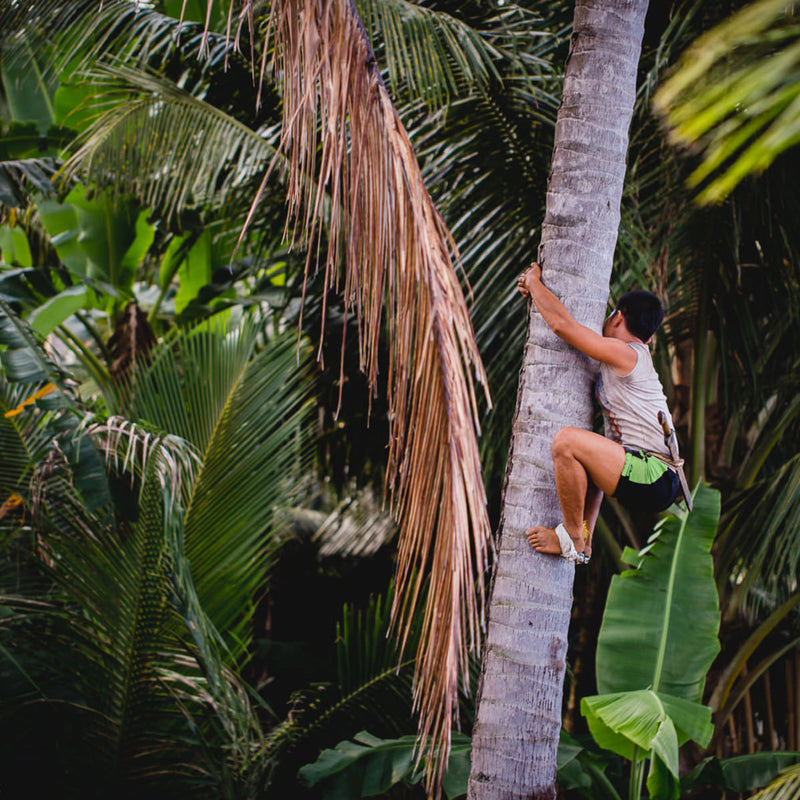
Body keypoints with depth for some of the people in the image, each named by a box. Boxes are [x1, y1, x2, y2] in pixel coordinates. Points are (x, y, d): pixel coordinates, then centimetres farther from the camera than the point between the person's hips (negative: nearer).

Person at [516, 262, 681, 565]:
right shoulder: (636, 355, 21)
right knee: (589, 459, 37)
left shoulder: (623, 353, -8)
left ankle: (573, 540, -13)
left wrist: (534, 281, 3)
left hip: (654, 479, -10)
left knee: (567, 440, -25)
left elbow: (562, 325, -14)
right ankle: (585, 539, 27)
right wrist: (535, 292, 25)